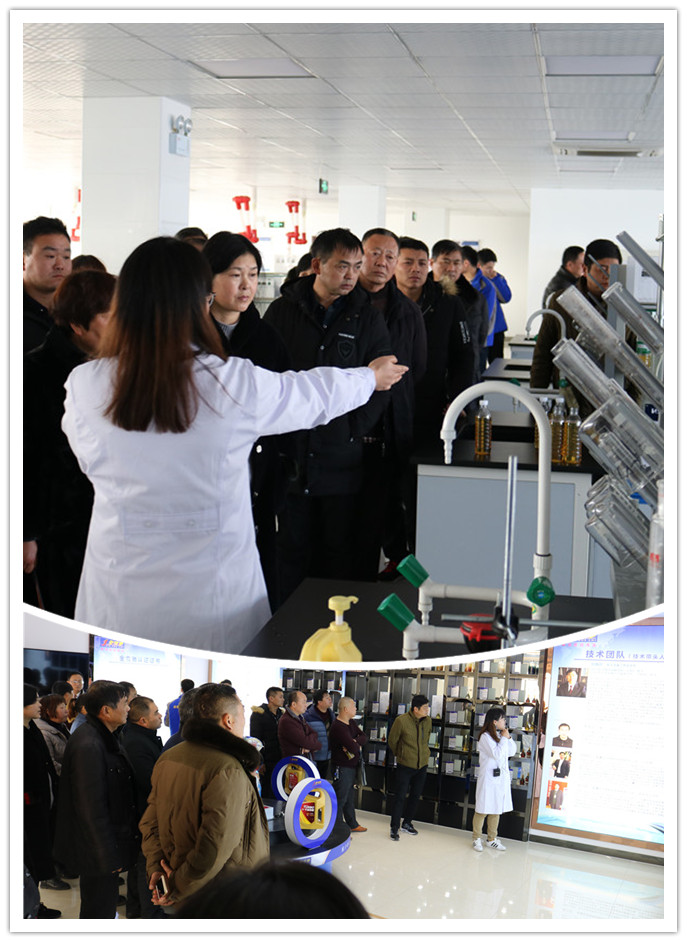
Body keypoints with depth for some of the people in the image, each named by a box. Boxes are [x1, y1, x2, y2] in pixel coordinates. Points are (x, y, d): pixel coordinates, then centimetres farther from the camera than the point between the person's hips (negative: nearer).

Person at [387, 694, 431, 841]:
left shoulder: (428, 721, -3)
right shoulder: (401, 721, -18)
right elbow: (392, 741, -3)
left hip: (422, 765, 5)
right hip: (405, 765, -5)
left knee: (415, 796, 15)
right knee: (400, 797, -3)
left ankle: (407, 823, 32)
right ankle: (394, 828, 7)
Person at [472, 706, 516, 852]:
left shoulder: (500, 735, 12)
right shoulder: (485, 736, -12)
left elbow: (512, 752, 13)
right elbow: (496, 754, -21)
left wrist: (508, 737, 2)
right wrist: (504, 739, -13)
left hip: (501, 778, 8)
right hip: (489, 778, -8)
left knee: (496, 810, 14)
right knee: (483, 810, -2)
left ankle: (492, 839, 24)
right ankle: (476, 839, 9)